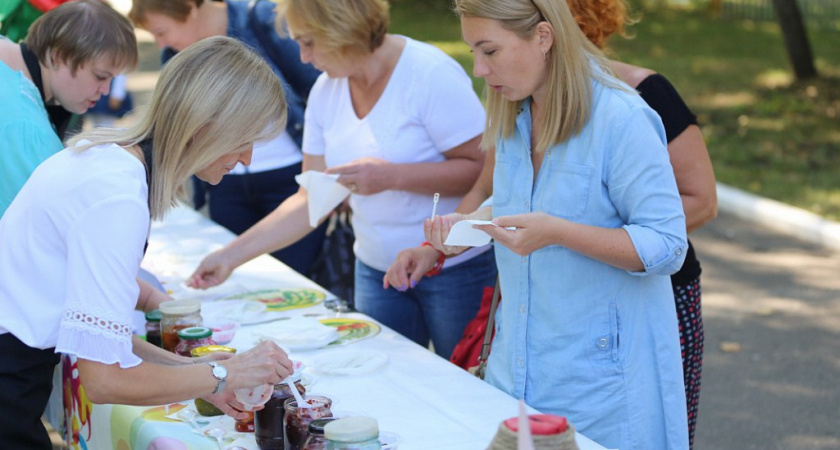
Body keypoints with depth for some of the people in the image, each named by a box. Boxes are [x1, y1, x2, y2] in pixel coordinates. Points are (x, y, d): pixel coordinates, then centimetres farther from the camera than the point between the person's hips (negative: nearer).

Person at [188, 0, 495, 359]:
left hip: (456, 272, -6)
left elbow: (484, 169, -19)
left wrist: (391, 175, -27)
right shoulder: (326, 91, 4)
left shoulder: (430, 74, -16)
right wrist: (231, 256, 1)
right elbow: (311, 202, 7)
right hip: (377, 272, 6)